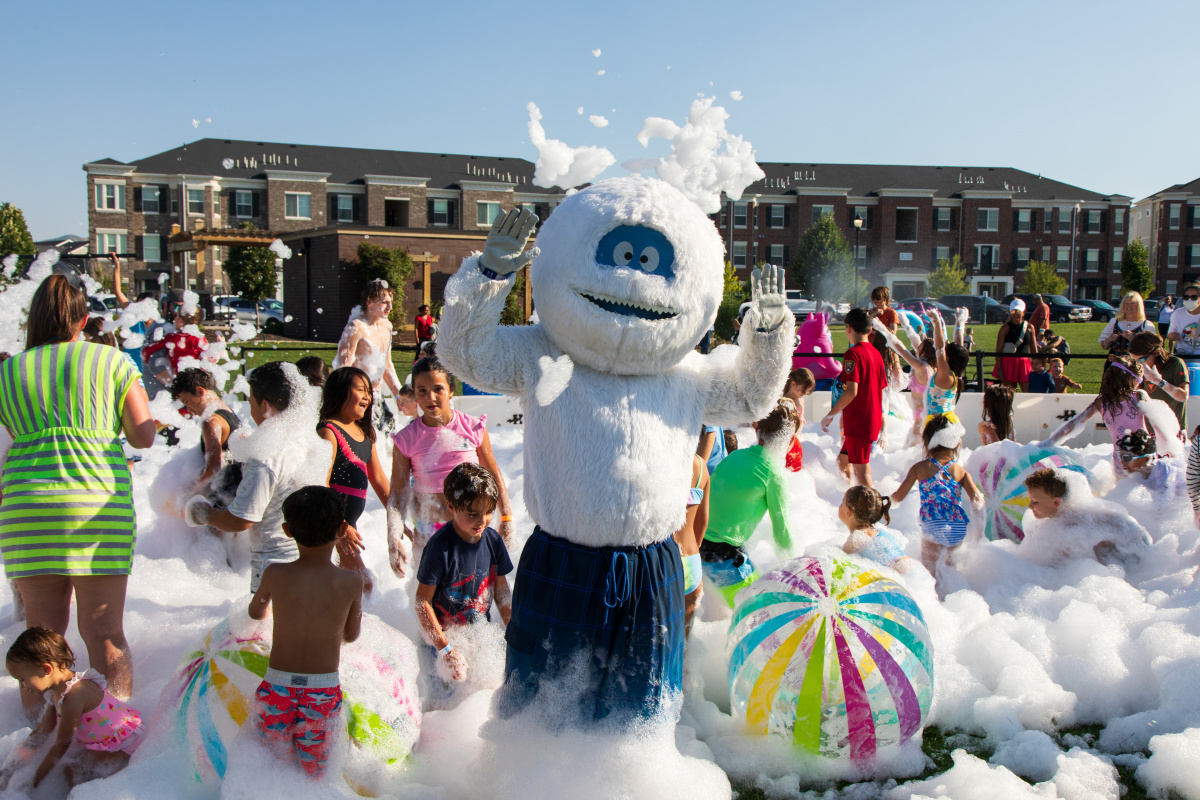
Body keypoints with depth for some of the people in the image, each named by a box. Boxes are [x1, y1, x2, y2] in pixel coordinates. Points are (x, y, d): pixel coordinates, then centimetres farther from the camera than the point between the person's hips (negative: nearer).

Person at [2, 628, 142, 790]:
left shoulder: (73, 698, -30)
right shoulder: (56, 691, 1)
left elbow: (61, 745, -19)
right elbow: (44, 729, 12)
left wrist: (37, 777, -7)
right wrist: (14, 765, 14)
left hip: (122, 745, -10)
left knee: (72, 775, -19)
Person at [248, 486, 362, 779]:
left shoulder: (275, 575, -7)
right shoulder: (351, 582, -10)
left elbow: (256, 613, 15)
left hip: (277, 688, 1)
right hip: (323, 694, -1)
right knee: (315, 774, 16)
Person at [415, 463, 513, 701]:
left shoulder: (493, 540, -6)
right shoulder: (440, 547, -22)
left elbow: (502, 590, 7)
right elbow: (423, 602, -18)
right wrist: (446, 650, -18)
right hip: (441, 639, -5)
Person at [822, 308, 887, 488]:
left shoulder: (853, 354, -15)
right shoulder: (876, 353, 10)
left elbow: (852, 391, -24)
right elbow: (880, 391, 16)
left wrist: (830, 414, -16)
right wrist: (881, 421, 24)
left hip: (858, 422, -9)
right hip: (873, 420, 9)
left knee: (861, 469, -5)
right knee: (843, 461, 19)